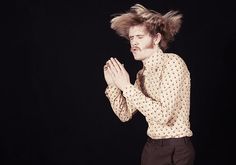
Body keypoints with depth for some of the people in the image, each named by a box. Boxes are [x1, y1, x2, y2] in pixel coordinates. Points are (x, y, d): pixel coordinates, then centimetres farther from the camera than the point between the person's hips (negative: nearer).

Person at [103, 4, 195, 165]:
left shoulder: (172, 62, -16)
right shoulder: (143, 73, 7)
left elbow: (163, 115, -26)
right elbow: (125, 115, 8)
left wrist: (127, 86, -23)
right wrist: (113, 84, -4)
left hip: (176, 150, -7)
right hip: (151, 147, 7)